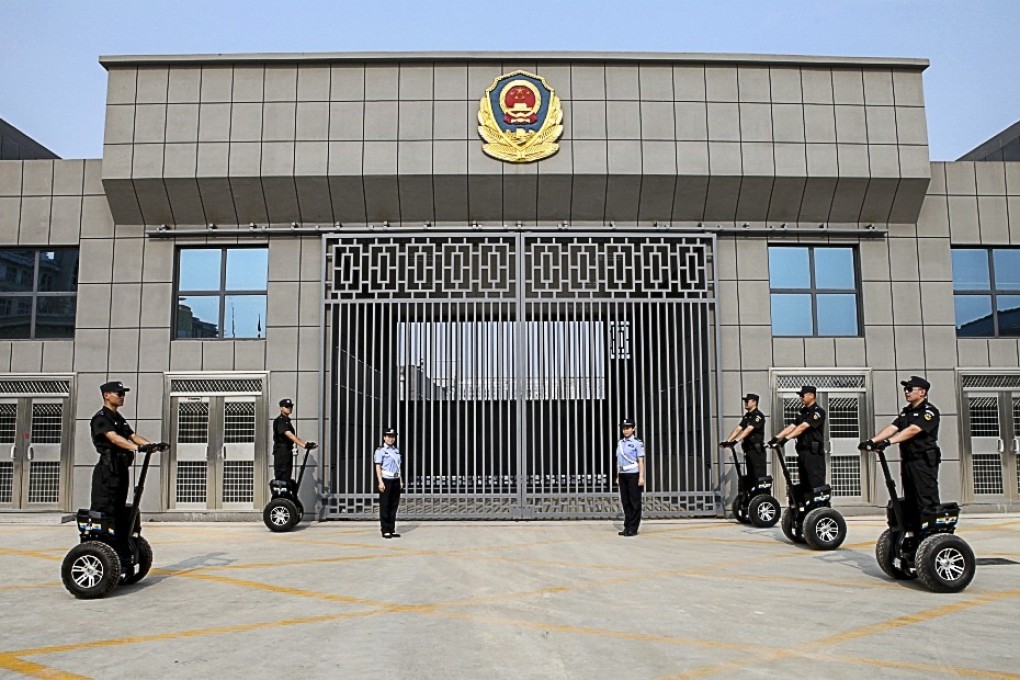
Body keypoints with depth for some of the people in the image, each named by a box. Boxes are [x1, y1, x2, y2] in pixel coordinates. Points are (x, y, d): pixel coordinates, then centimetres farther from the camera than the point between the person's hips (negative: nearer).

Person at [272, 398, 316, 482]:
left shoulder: (287, 421, 18)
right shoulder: (280, 420, -13)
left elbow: (294, 436, 19)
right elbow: (289, 435, -25)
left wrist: (306, 443, 7)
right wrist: (303, 445, -32)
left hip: (288, 451, 10)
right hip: (281, 451, -10)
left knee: (287, 476, 12)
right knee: (281, 477, -10)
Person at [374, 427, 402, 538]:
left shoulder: (396, 450, 14)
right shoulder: (380, 450, -5)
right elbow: (378, 467, -10)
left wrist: (400, 480, 12)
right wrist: (380, 482, -17)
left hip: (395, 480, 6)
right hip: (386, 480, -6)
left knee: (394, 505, 8)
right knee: (385, 506, -1)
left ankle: (392, 529, 14)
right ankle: (385, 530, 3)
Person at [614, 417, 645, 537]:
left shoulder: (637, 443, -6)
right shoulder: (620, 443, 13)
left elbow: (641, 461, -10)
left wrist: (641, 477, -16)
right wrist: (618, 476, 15)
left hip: (633, 475, -6)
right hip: (623, 475, 6)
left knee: (635, 502, -2)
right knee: (625, 502, 9)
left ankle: (633, 528, 2)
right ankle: (627, 527, 15)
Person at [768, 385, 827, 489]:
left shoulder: (818, 412, -9)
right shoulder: (802, 412, 16)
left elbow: (802, 427, -21)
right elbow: (791, 427, 8)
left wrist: (786, 438, -29)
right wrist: (776, 438, -4)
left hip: (814, 453, -8)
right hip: (802, 452, 8)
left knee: (816, 485, -8)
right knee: (804, 484, 10)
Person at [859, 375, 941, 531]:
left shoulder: (929, 411, -7)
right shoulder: (906, 411, 17)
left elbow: (913, 430, -22)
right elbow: (892, 427, 3)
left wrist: (888, 441, -33)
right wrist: (872, 441, -13)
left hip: (924, 462, -8)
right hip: (907, 460, 8)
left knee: (927, 502, -8)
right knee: (910, 502, 11)